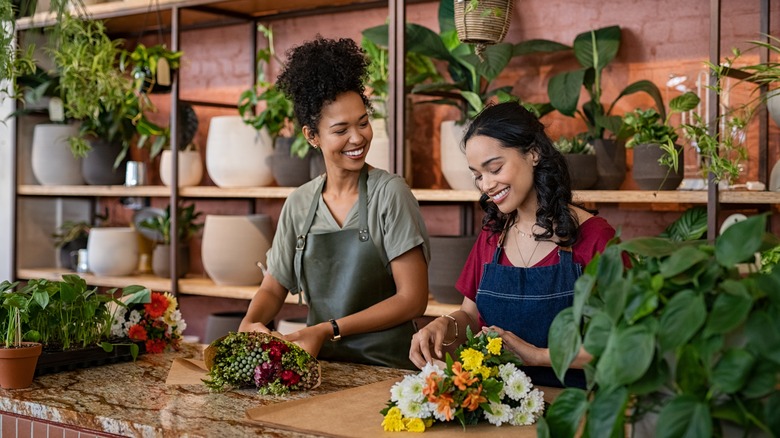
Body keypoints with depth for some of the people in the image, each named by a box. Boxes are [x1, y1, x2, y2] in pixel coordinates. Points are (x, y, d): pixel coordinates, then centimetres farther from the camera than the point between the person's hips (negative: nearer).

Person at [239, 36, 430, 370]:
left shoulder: (389, 192, -6)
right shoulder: (299, 204, 6)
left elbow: (413, 299, -8)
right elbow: (274, 286, 14)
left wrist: (328, 330, -13)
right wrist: (250, 323, -7)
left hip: (386, 365, -3)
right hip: (320, 364, 4)